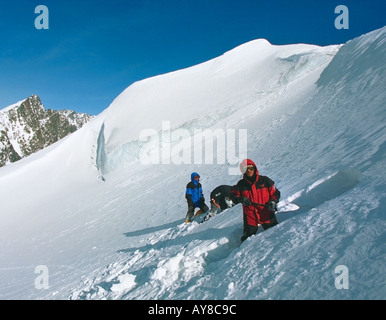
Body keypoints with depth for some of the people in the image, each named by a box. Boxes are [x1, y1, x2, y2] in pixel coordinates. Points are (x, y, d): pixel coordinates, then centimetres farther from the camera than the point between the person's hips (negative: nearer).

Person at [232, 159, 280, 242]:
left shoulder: (265, 180, -2)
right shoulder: (241, 184, 1)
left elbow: (275, 192, 5)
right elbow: (234, 196, 7)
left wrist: (273, 202, -15)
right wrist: (241, 199, -14)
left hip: (267, 214, 0)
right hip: (250, 216, 0)